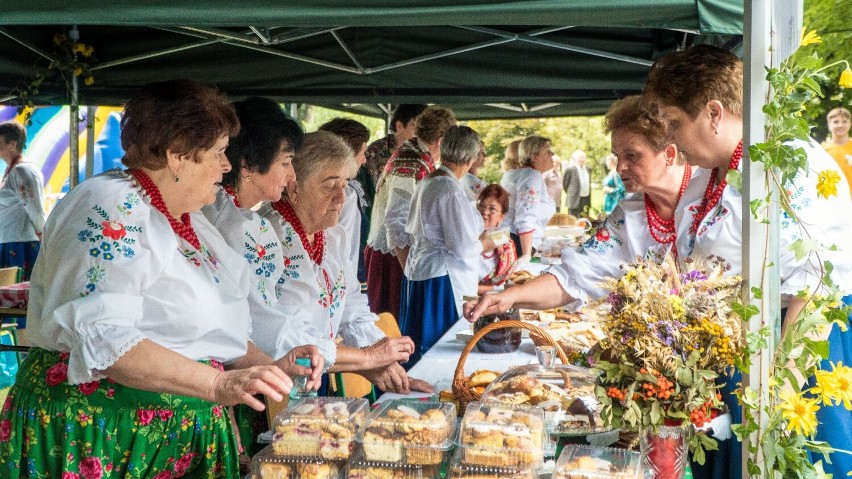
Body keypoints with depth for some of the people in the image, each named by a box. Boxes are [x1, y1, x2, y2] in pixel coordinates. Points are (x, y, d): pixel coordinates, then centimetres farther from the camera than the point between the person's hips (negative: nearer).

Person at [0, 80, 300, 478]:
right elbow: (101, 337, -27)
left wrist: (263, 367, 4)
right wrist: (219, 383, -31)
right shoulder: (112, 209, -16)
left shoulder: (189, 221, 12)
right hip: (100, 433, -8)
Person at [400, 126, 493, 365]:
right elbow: (462, 248, -21)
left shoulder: (426, 182, 8)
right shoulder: (451, 191, -20)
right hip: (440, 280, -9)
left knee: (418, 345, 16)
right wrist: (484, 243, -1)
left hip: (417, 272, 9)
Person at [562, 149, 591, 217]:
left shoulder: (588, 169, 13)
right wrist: (570, 194, 4)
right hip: (575, 200, -6)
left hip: (586, 200, 6)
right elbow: (565, 184, 0)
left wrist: (589, 198, 16)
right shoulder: (570, 170, -6)